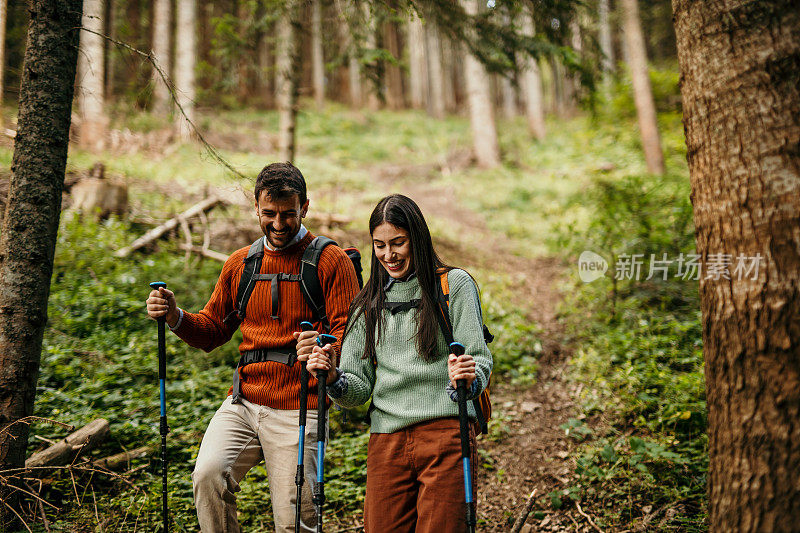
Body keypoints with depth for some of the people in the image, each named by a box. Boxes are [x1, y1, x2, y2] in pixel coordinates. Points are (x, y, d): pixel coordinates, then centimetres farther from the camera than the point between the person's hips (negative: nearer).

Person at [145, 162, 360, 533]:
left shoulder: (332, 262, -1)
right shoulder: (239, 264, 14)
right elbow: (213, 331, 21)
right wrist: (176, 318, 0)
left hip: (297, 412, -4)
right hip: (242, 403, 4)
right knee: (209, 475, -20)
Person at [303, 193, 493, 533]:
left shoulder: (455, 284, 2)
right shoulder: (369, 303, 14)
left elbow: (480, 359, -4)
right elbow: (359, 387, 10)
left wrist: (470, 378, -26)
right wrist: (333, 377, -11)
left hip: (446, 431, -3)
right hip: (386, 439, 3)